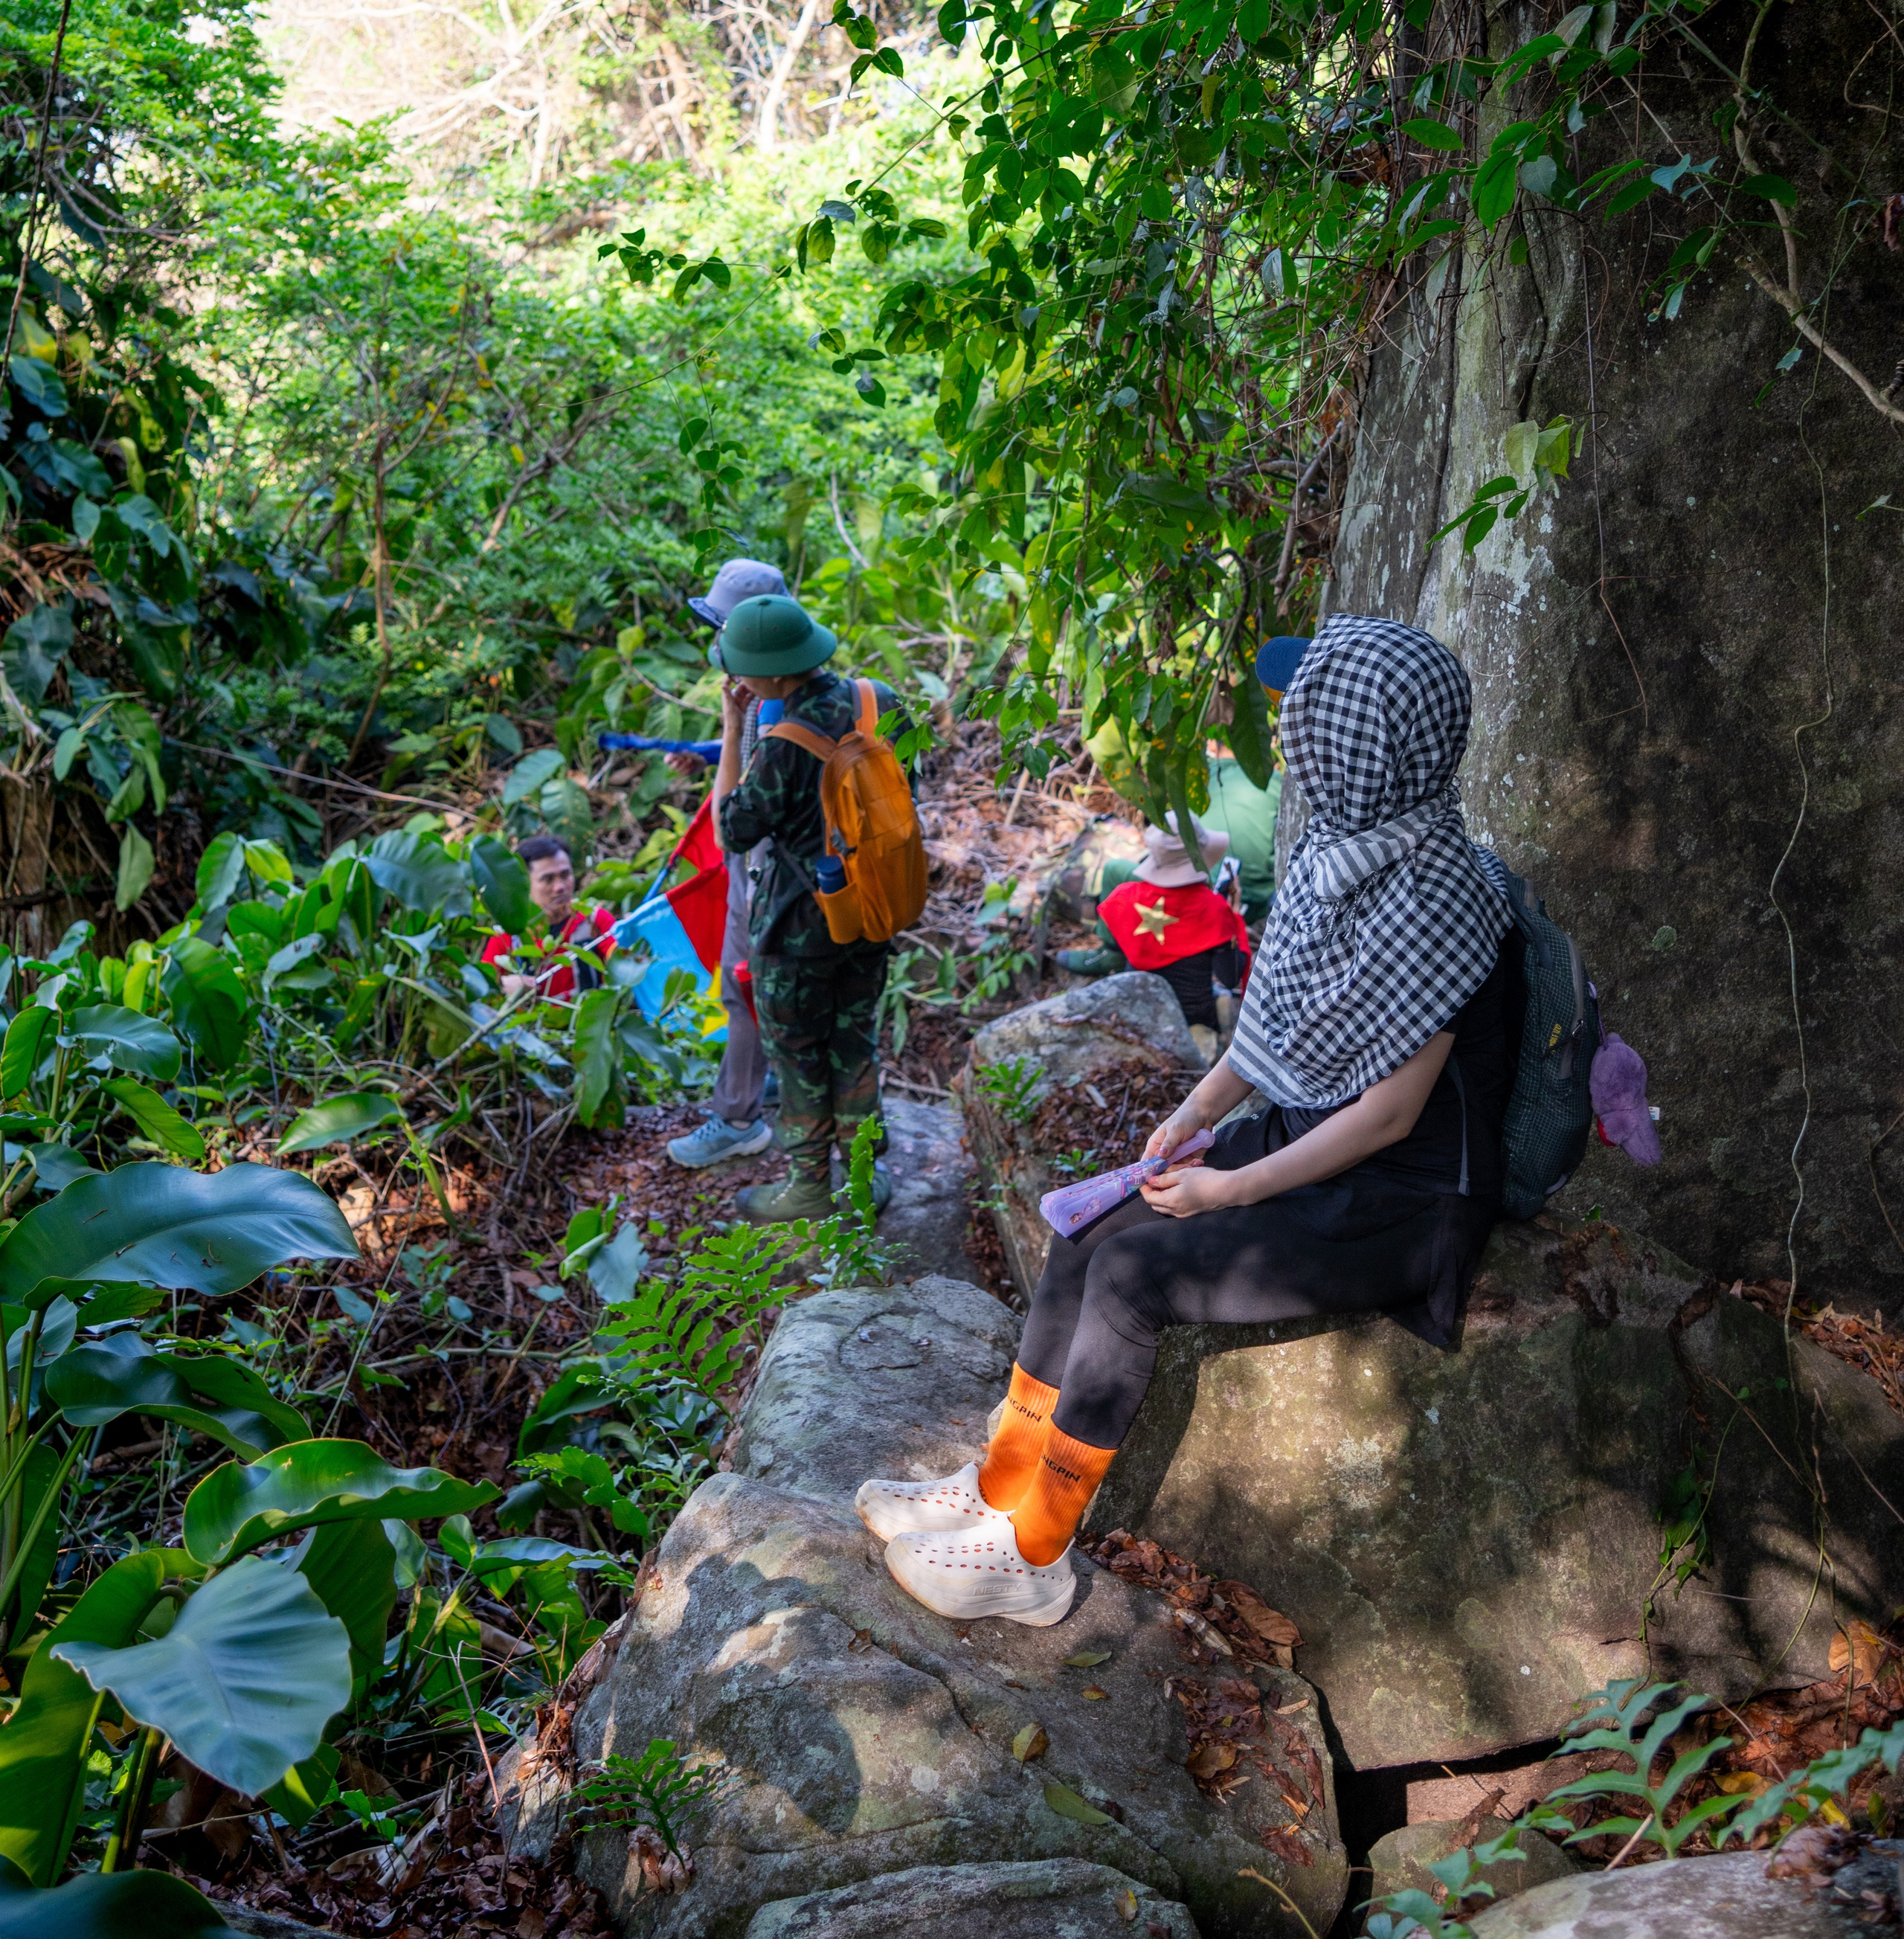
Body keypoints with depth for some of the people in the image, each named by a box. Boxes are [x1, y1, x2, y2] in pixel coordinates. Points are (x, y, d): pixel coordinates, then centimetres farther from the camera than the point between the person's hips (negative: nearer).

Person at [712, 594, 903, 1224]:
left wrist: (731, 733, -15)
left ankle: (810, 1187, 25)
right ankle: (863, 1177, 32)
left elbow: (733, 830, -15)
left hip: (800, 924, -7)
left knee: (798, 1052, 12)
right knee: (855, 1040, 21)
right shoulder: (876, 702, -5)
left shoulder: (785, 742, -28)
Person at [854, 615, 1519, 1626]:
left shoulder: (1433, 898, -25)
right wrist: (1198, 1110, 3)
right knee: (1083, 1245, -4)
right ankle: (1000, 1491, 8)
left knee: (1134, 1274, -20)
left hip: (1400, 1199, -8)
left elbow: (1389, 1114, -21)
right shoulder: (1343, 850, 2)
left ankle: (1031, 1556, -5)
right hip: (1312, 1136, 8)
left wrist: (1232, 1189, -15)